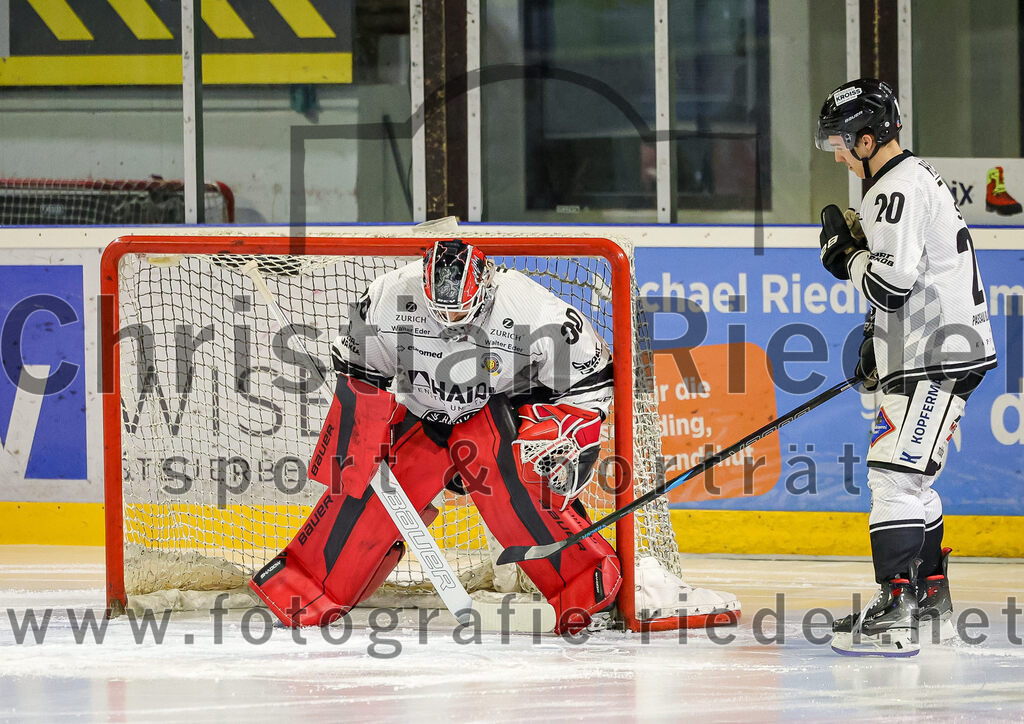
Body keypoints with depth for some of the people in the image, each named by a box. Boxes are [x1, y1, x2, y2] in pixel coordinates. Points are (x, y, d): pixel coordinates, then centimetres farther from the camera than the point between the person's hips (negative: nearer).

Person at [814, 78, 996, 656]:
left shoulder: (900, 190, -16)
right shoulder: (915, 177, 18)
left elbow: (893, 283, -24)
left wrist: (846, 252, -8)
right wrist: (876, 341, 23)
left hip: (936, 360, -11)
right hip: (937, 353, 11)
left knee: (895, 474, -15)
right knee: (911, 478, 20)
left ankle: (894, 614, -21)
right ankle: (930, 598, 29)